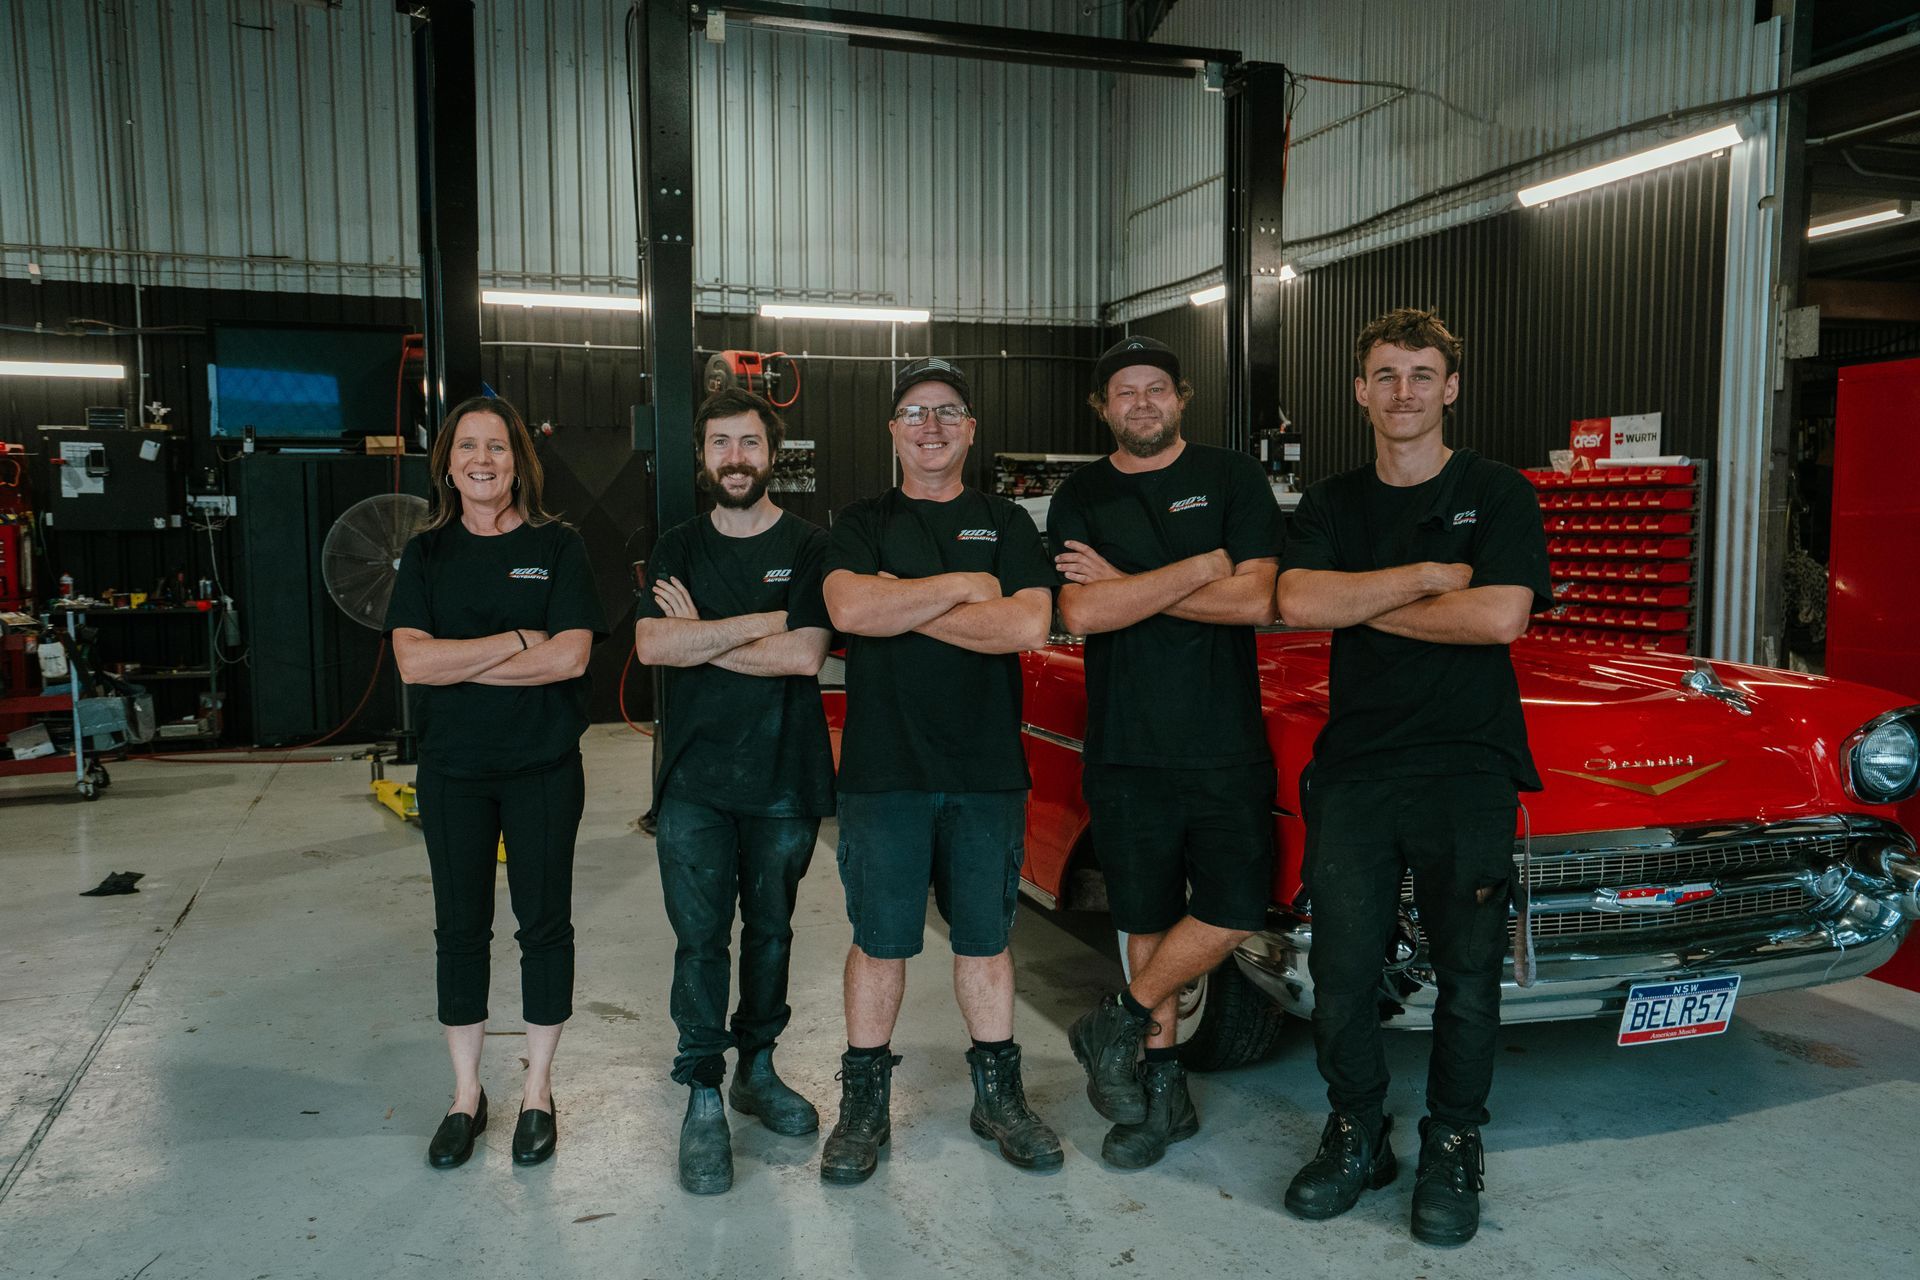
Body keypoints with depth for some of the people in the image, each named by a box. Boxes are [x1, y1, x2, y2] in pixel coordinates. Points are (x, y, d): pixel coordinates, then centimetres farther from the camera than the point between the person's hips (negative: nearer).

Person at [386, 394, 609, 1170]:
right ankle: (465, 1096, 25)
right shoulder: (427, 554, 4)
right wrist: (517, 641, -15)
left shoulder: (557, 547, -2)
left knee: (544, 922, 6)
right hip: (451, 770, 2)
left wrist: (456, 662, -14)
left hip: (543, 765, -2)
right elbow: (412, 661, -9)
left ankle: (537, 1092, 22)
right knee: (459, 926, 9)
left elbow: (571, 656, -15)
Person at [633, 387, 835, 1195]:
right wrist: (756, 623, -13)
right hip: (695, 777, 1)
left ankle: (757, 1069, 30)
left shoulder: (808, 547, 0)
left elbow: (803, 655, -14)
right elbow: (651, 645, -9)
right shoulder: (677, 549, 7)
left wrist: (700, 635, -8)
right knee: (700, 939, 0)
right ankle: (702, 1098, 11)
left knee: (770, 930, 12)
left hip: (784, 778, 0)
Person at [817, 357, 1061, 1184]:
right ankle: (864, 1103, 19)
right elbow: (850, 610, -14)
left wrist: (901, 604, -10)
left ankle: (999, 1093, 26)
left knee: (985, 937, 11)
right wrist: (961, 586, -10)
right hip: (883, 769, -1)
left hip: (988, 771, 1)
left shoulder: (1006, 526, 8)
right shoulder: (863, 525, 7)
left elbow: (1029, 626, -9)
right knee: (879, 940, 5)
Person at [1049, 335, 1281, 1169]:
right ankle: (1162, 1089, 25)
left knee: (1235, 911, -6)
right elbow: (1082, 614, -11)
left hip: (1227, 742, 0)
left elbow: (1257, 604, -10)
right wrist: (1207, 565, -11)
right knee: (1148, 925, 9)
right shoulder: (1079, 500, 5)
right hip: (1124, 747, 1)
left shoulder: (1233, 480, 3)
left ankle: (1119, 1025, 16)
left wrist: (1124, 587, -11)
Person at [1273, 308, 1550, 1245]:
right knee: (1341, 972, 5)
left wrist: (1358, 602, -8)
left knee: (1466, 973, 7)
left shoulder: (1498, 494, 1)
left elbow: (1501, 617, -14)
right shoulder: (1331, 506, 9)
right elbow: (1295, 603, -10)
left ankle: (1452, 1152, 26)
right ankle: (1357, 1138, 25)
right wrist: (1426, 577, -12)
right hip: (1353, 768, 2)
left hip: (1468, 766, -2)